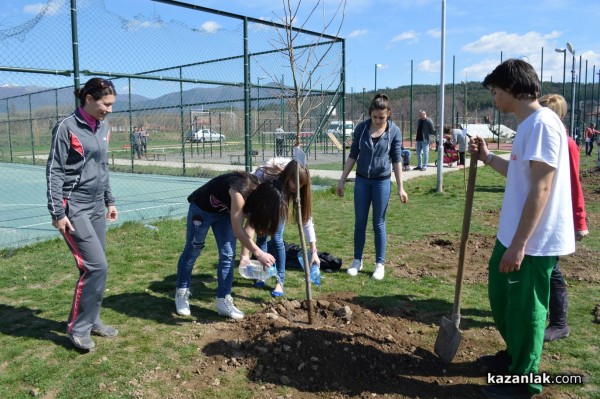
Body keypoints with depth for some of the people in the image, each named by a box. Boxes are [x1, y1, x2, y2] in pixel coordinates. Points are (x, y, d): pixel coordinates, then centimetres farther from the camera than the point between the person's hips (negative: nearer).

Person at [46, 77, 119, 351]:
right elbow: (54, 171, -10)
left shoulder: (104, 127, 10)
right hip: (74, 208, -7)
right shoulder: (67, 127, -11)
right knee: (96, 266, -9)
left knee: (95, 266, 9)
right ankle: (78, 328, 7)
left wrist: (109, 200, 18)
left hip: (96, 207, 7)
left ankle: (92, 320, 23)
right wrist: (57, 212, -13)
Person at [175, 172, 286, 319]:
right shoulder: (239, 193, -39)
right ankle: (181, 293, 26)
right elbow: (238, 230, -37)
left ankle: (223, 300, 6)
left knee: (228, 255, -1)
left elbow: (250, 223, -6)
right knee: (192, 251, 8)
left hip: (224, 211, 7)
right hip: (202, 208, -7)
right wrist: (258, 253, -38)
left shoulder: (258, 191, -16)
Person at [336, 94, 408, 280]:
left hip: (382, 182, -2)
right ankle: (357, 260, 21)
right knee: (359, 223, 7)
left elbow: (396, 160, -1)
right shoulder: (361, 128, -3)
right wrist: (342, 179, 3)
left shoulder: (394, 131, -6)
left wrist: (400, 187, -2)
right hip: (361, 180, 2)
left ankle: (380, 264, 14)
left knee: (379, 224, 3)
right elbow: (352, 156, 4)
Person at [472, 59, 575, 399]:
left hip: (533, 242, -10)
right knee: (501, 297, 23)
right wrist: (487, 157, 22)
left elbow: (541, 188, -25)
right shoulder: (528, 125, 12)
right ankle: (515, 355, 45)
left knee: (525, 309, 5)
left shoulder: (542, 123, -20)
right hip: (514, 235, 10)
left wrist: (518, 245, -26)